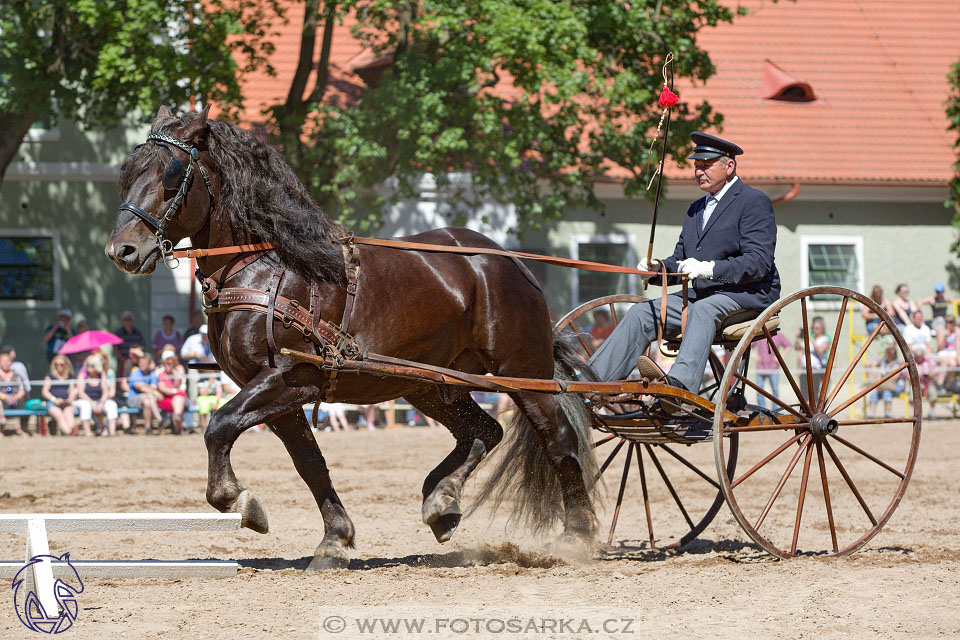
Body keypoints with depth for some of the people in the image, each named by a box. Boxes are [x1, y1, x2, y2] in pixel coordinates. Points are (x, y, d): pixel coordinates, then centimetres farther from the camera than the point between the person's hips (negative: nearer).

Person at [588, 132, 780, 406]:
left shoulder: (754, 202, -5)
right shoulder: (696, 209, 22)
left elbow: (759, 262, -17)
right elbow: (680, 261, 20)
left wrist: (709, 269, -28)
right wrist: (657, 268, -4)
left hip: (747, 296, -8)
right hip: (701, 295, 8)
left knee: (702, 310, -38)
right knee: (641, 312, -9)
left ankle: (679, 385, -61)